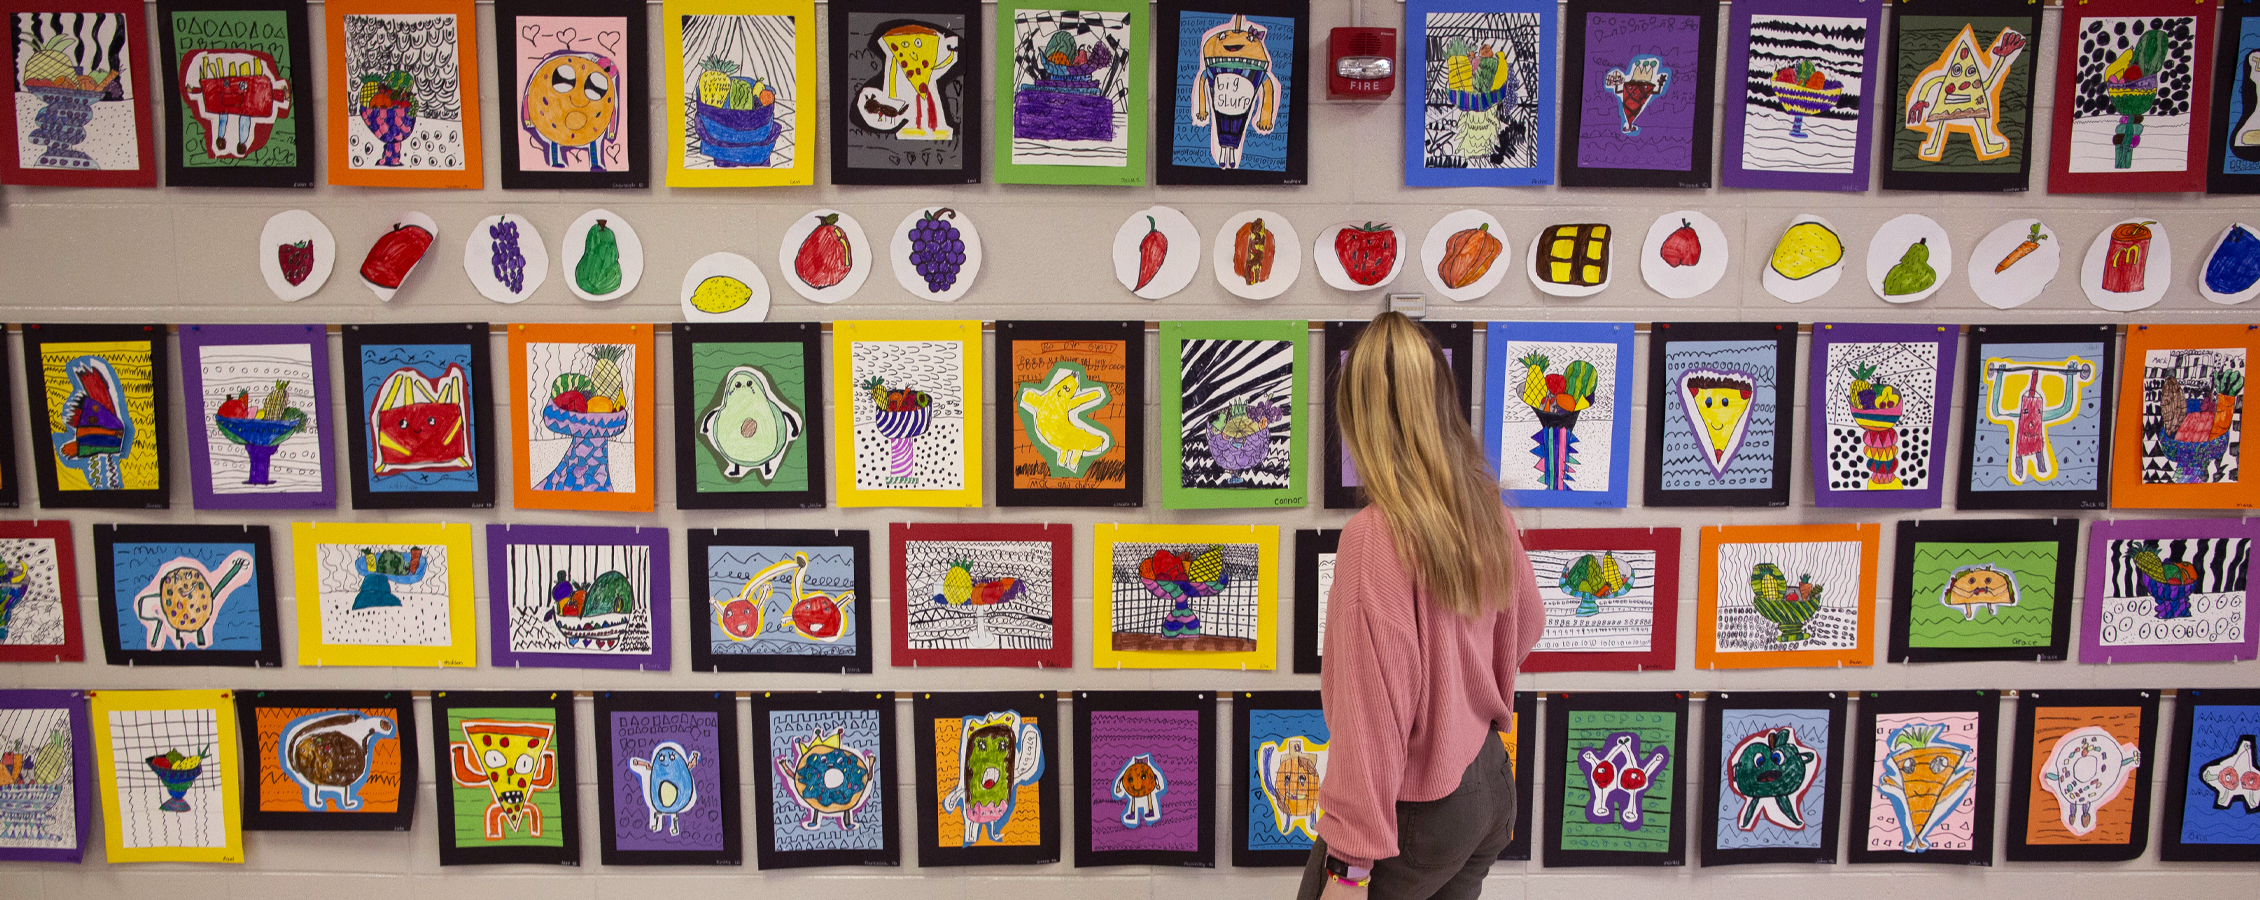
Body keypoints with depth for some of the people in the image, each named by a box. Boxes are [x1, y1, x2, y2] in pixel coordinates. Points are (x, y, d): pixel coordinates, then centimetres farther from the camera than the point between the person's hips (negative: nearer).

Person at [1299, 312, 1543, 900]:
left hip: (1417, 812, -7)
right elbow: (1526, 624, 15)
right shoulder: (1490, 512, -3)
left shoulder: (1376, 535, -25)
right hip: (1492, 786, 7)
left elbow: (1370, 711, -24)